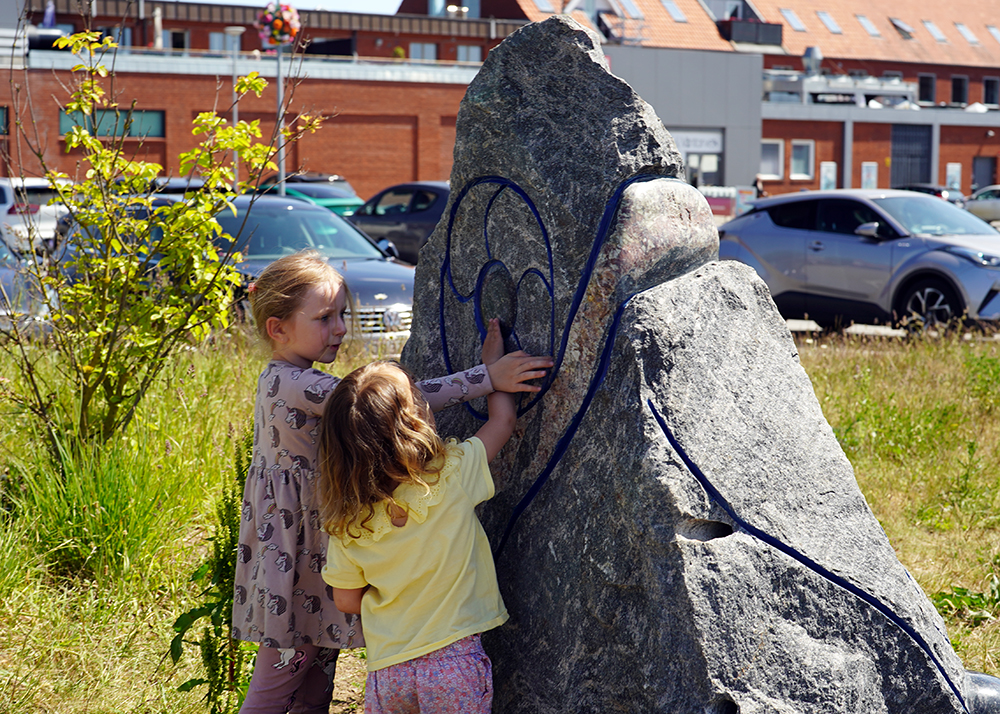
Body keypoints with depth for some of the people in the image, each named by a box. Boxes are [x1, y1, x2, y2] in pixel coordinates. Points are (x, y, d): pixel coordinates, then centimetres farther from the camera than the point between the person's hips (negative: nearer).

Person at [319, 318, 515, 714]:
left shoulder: (348, 524, -6)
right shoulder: (452, 477, -14)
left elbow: (347, 601, 3)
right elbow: (503, 418, 1)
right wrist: (493, 363, 16)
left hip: (387, 672, 3)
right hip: (455, 666, -3)